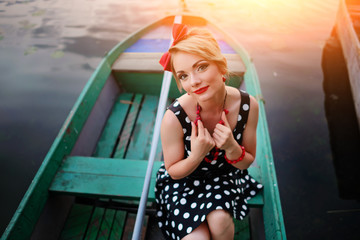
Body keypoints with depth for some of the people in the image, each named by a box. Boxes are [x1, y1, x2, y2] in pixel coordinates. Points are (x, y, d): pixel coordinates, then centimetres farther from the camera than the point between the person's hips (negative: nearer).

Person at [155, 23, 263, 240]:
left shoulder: (248, 105, -20)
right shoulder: (174, 118, -29)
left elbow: (247, 162, -6)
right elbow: (174, 172, -12)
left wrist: (232, 148, -28)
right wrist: (197, 155, -32)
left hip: (224, 175, 2)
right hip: (183, 180, -1)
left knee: (219, 218, -25)